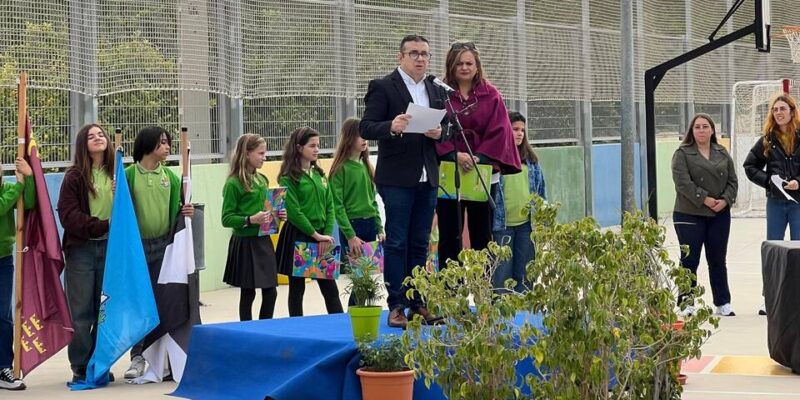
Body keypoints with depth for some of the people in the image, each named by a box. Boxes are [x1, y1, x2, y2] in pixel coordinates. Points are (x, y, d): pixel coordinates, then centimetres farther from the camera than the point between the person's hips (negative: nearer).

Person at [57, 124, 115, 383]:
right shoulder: (75, 177, -2)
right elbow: (68, 215, -8)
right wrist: (102, 225, -15)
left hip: (110, 248, 3)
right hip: (81, 249, -3)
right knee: (82, 312, -1)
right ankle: (80, 368, 6)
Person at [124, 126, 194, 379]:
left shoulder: (170, 176, 8)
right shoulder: (128, 175, -4)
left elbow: (175, 208, 13)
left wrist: (185, 212, -8)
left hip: (163, 245, 3)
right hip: (136, 245, -3)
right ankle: (138, 357, 7)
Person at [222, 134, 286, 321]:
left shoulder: (262, 180, 11)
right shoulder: (234, 183, -11)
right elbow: (226, 219, -13)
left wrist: (276, 215, 4)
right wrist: (251, 220, -25)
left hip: (264, 240, 7)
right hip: (245, 243, -7)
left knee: (270, 292, 7)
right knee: (248, 293, 3)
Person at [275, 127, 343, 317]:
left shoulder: (319, 174, 12)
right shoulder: (289, 177, -7)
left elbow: (330, 207, 9)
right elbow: (293, 212, -14)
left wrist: (327, 235, -4)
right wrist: (316, 235, -14)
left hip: (321, 237, 5)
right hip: (297, 236, -5)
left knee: (330, 287, 6)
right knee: (297, 287, 4)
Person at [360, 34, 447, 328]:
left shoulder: (436, 91, 15)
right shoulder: (383, 87, -3)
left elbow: (445, 129, 17)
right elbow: (365, 128, -9)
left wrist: (439, 133, -6)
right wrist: (391, 127, -28)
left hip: (427, 179, 6)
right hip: (397, 179, -6)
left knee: (420, 244, 9)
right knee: (396, 243, -3)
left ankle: (417, 302, 14)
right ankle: (396, 305, 1)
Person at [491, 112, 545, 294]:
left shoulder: (530, 158, 12)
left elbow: (540, 188, 17)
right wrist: (491, 221, -8)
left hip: (527, 222, 5)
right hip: (503, 224, -5)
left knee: (524, 273, 9)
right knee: (502, 273, -4)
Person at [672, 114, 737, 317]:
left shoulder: (722, 153, 12)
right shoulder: (682, 154, -2)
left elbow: (732, 180, 9)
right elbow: (683, 182, -13)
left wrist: (725, 200, -9)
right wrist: (705, 199, -18)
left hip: (720, 215, 4)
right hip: (689, 215, -4)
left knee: (717, 260, 10)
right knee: (689, 261, 0)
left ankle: (723, 304, 16)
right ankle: (686, 304, 6)